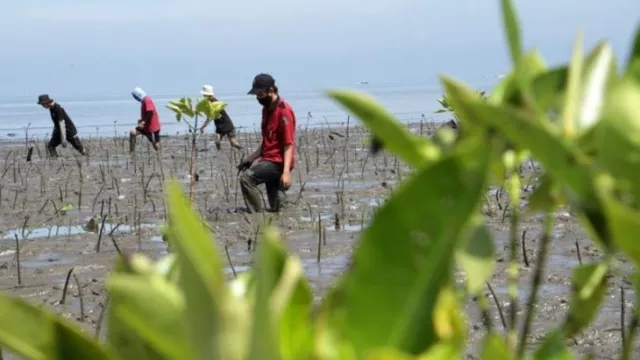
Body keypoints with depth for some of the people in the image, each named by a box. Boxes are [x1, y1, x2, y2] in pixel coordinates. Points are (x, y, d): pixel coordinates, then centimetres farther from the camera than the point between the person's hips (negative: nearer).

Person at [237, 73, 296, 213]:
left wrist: (286, 172, -27)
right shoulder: (266, 109, 13)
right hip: (269, 159, 10)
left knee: (247, 177, -23)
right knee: (276, 208, 10)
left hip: (278, 161, -10)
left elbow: (288, 144, -18)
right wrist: (251, 158, 10)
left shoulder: (283, 111, -14)